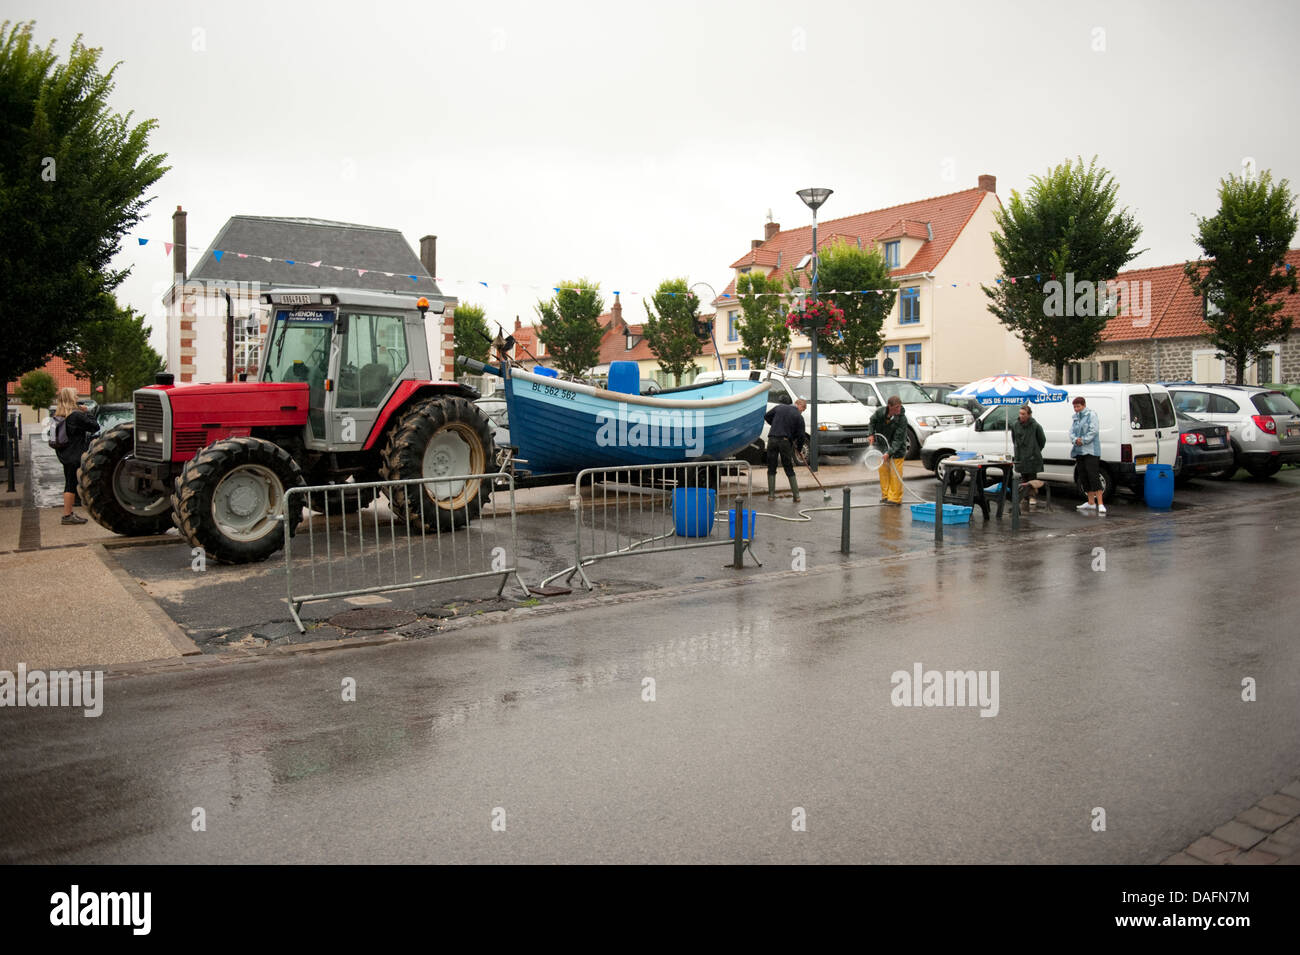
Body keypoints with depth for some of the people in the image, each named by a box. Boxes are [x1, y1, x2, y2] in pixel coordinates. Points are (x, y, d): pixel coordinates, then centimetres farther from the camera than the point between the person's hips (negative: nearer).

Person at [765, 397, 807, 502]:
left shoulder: (779, 407, 9)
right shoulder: (798, 416, 0)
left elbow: (767, 416, 21)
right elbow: (801, 435, -1)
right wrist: (798, 448, 15)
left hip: (772, 439, 2)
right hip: (785, 441, -2)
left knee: (771, 469, 10)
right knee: (789, 470, 9)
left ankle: (771, 494, 9)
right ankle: (796, 495, 9)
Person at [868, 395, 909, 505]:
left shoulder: (902, 419, -23)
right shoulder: (880, 412, -12)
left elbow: (898, 439, -24)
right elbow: (872, 421, 12)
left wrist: (889, 452, -33)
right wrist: (871, 434, -1)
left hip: (896, 450, -4)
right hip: (882, 447, 4)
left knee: (895, 474, -5)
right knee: (883, 471, 9)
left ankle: (895, 499, 3)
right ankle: (885, 496, 22)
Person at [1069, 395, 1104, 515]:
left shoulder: (1091, 415, -5)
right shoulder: (1075, 417, 16)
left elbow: (1094, 431, -14)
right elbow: (1071, 431, 10)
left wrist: (1083, 440, -18)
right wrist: (1075, 440, -10)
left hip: (1090, 451, -8)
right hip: (1079, 451, 8)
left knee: (1093, 475, -15)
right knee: (1083, 477, 10)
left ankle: (1100, 504, -18)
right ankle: (1091, 503, 19)